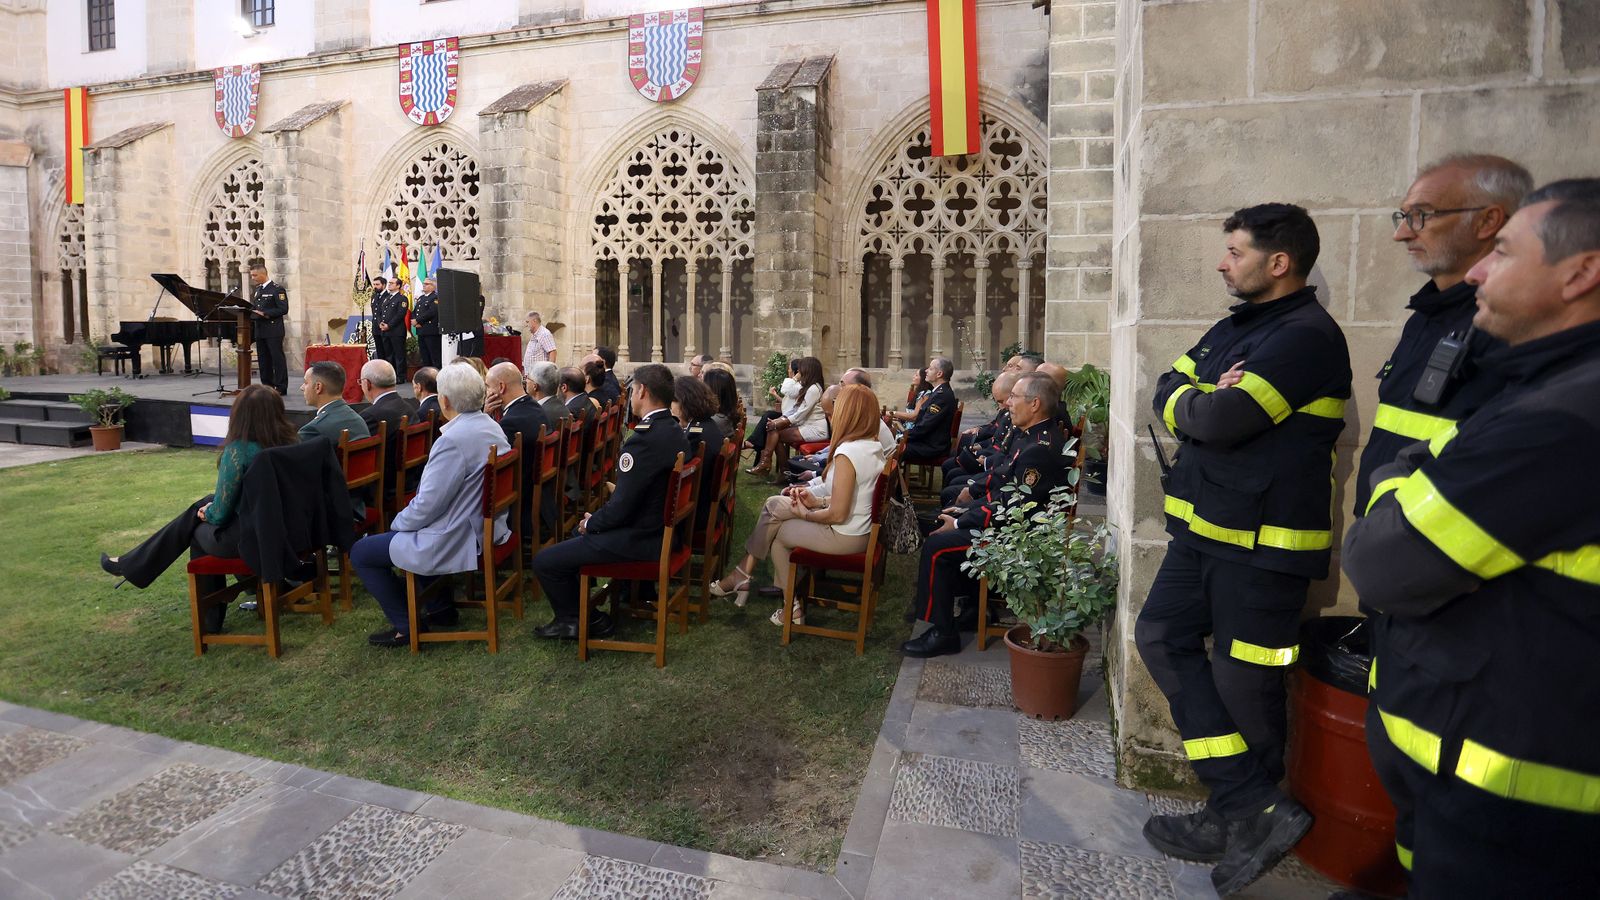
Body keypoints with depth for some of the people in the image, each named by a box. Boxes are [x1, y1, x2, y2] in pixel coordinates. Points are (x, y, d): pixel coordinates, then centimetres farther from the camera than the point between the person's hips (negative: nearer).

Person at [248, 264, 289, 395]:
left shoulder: (277, 289, -7)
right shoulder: (257, 290, 18)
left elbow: (283, 309, -14)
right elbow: (255, 308, 24)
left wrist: (265, 313, -20)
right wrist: (252, 313, 3)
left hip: (273, 330, -8)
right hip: (260, 330, 8)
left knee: (277, 358, -5)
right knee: (263, 360, 9)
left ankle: (281, 387, -2)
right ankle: (267, 386, 15)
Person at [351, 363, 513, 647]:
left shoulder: (453, 440, -26)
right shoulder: (492, 427, 3)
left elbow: (427, 505, -23)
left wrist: (398, 523, -2)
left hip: (455, 543, -10)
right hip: (484, 528, 10)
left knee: (360, 552, 6)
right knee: (405, 532, 33)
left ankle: (406, 627, 12)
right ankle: (440, 608, 33)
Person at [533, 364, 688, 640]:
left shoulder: (645, 438, -26)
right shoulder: (675, 431, 3)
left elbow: (621, 508, -25)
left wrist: (591, 523, -6)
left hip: (639, 539, -10)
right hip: (662, 527, 10)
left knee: (544, 562, -4)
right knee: (581, 532, 30)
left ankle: (576, 621, 14)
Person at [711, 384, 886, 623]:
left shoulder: (846, 453, -26)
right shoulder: (875, 446, 1)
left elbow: (838, 514, -25)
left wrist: (806, 514, -8)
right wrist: (818, 501, 5)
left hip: (843, 536, -8)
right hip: (863, 529, 9)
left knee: (775, 532, 12)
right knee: (775, 504, 10)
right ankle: (742, 574, 17)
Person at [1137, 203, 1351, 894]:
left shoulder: (1307, 336, -15)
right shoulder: (1231, 329, 15)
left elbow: (1222, 421, -24)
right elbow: (1167, 391, 9)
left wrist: (1192, 405, -3)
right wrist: (1207, 403, -11)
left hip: (1263, 544, -9)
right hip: (1204, 528, 9)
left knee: (1243, 683, 1)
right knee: (1162, 637, 7)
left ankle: (1243, 815, 21)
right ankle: (1254, 811, 13)